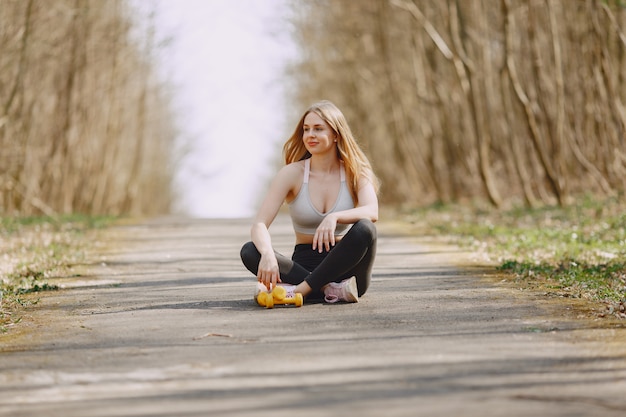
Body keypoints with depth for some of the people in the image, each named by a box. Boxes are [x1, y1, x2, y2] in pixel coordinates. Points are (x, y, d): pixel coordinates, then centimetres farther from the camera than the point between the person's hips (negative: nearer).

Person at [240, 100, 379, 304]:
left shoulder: (355, 172, -1)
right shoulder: (293, 173, -2)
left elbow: (372, 212, -20)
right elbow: (259, 224, -13)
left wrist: (334, 217, -40)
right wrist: (267, 254, -36)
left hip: (343, 264, -1)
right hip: (304, 263, 1)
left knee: (364, 229, -32)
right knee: (250, 251, -26)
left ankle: (300, 289, -30)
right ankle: (332, 289, -33)